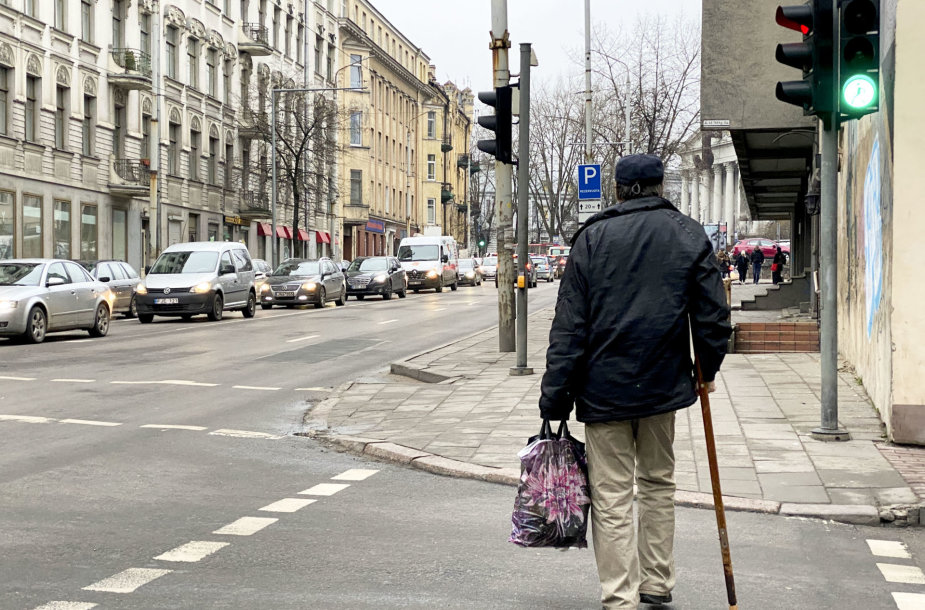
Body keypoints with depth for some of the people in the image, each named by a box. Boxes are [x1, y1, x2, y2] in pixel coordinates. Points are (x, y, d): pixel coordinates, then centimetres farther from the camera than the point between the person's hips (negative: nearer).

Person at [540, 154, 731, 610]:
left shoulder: (592, 237, -2)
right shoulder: (690, 236, 3)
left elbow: (569, 325, -6)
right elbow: (713, 316, 1)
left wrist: (554, 399, -4)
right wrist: (707, 370, 19)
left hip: (604, 388, -2)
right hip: (664, 384, 3)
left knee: (611, 497, 1)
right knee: (658, 483, 20)